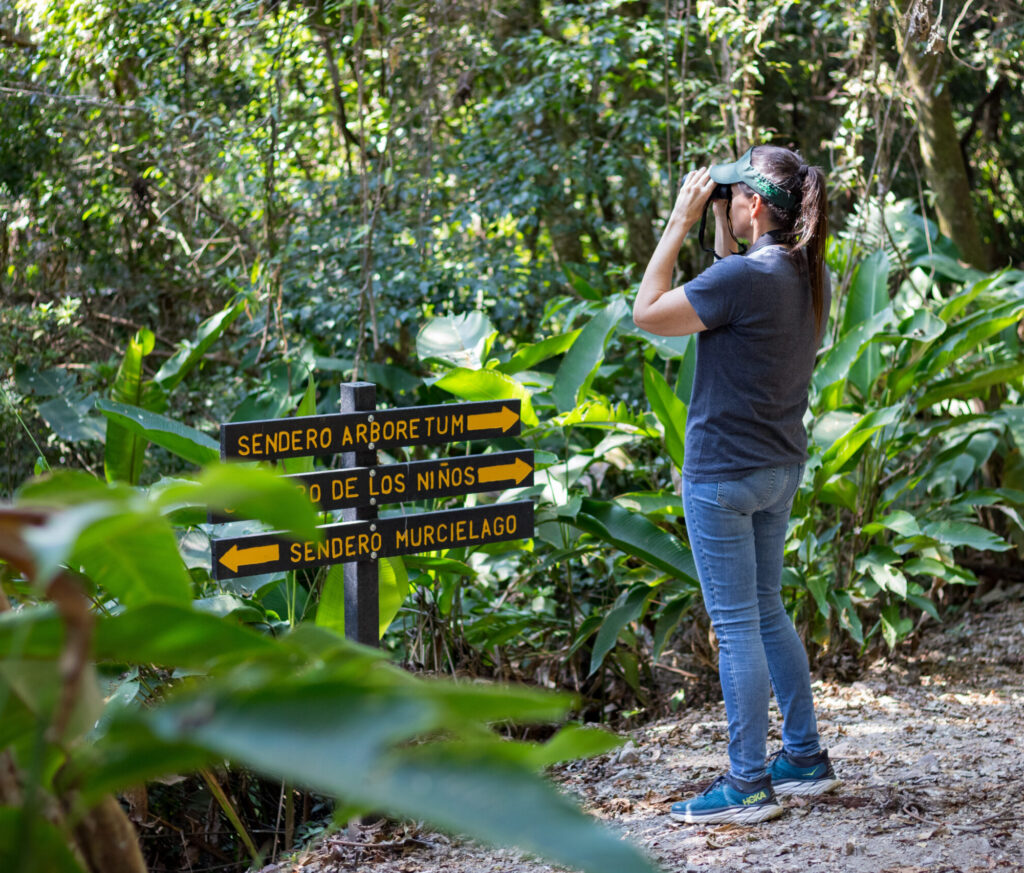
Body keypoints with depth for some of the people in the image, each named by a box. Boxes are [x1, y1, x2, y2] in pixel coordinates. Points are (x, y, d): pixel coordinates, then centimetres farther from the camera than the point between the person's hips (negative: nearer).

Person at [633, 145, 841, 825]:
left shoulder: (745, 276, -22)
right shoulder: (812, 277, 4)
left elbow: (647, 312, -14)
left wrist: (682, 220, -10)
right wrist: (720, 229, 12)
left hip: (723, 474, -9)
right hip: (781, 468, 9)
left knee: (737, 626, -2)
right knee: (766, 612, 20)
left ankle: (748, 785, 4)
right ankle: (806, 758, 26)